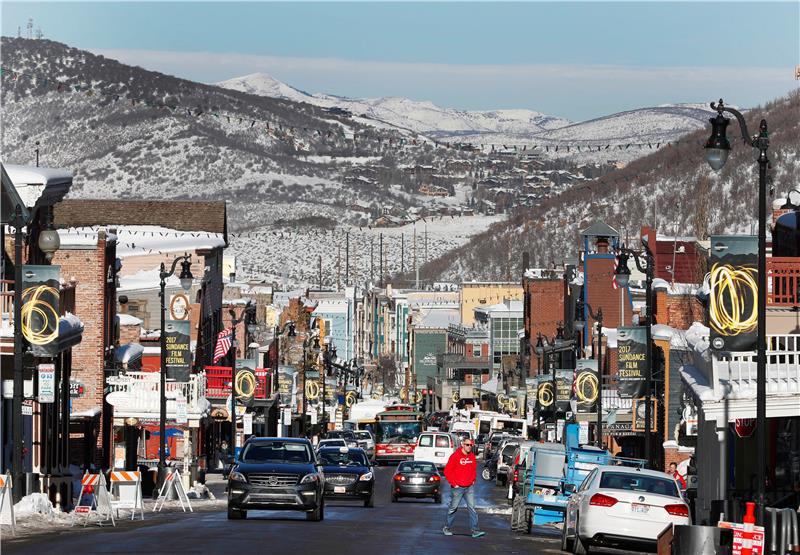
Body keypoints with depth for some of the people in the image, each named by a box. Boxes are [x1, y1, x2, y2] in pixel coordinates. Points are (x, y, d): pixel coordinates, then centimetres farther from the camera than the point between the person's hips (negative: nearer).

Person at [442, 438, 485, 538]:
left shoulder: (472, 456, 6)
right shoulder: (455, 456, -11)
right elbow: (447, 471, -10)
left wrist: (473, 480, 10)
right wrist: (454, 484, -10)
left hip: (469, 487, 4)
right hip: (457, 488, -4)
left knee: (472, 508, -4)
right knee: (453, 508, 7)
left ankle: (475, 530, -7)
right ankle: (447, 528, 22)